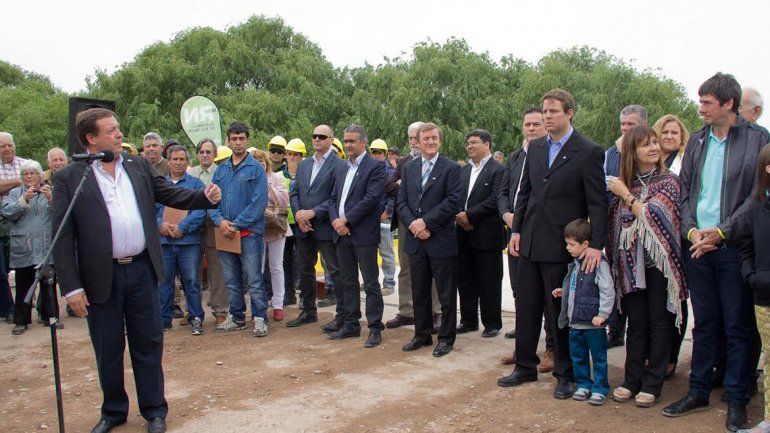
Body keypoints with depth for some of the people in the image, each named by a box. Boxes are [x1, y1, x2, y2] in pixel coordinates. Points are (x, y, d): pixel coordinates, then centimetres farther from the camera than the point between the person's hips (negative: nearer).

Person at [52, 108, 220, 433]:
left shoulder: (138, 167, 7)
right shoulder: (68, 179, -5)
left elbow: (171, 195, 12)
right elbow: (62, 238, -6)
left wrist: (206, 196, -6)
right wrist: (71, 287, -10)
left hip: (142, 271, 3)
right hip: (101, 278, -2)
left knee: (148, 345, 11)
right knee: (108, 351, 13)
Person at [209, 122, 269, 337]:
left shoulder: (256, 169, -4)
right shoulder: (221, 169, 12)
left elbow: (259, 202, -12)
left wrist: (237, 224, -15)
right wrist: (220, 221, -8)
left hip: (249, 233, -5)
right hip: (225, 234, 6)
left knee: (254, 279, -3)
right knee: (231, 280, 13)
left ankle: (260, 319, 5)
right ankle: (236, 317, 25)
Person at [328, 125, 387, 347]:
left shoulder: (376, 166, -6)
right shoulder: (341, 168, 17)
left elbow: (372, 198, -15)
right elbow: (333, 198, 15)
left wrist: (346, 220, -14)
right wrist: (335, 220, -4)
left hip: (363, 235, -7)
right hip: (342, 235, 7)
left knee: (371, 283, 0)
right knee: (347, 282, 14)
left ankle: (375, 328, 8)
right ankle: (351, 325, 24)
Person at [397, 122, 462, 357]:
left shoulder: (451, 168, -4)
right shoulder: (409, 168, 11)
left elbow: (452, 201, -13)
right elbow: (402, 201, 7)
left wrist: (425, 221, -17)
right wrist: (413, 225, -9)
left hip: (442, 241, -4)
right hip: (416, 241, 5)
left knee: (446, 294, 5)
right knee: (419, 292, 14)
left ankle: (446, 338, 17)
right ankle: (422, 334, 27)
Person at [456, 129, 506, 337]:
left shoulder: (499, 170, -6)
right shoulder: (463, 170, 14)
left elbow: (495, 200, -16)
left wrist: (469, 215, -16)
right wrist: (458, 215, -8)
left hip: (487, 235, -6)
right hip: (464, 234, 6)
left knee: (489, 282, 3)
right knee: (465, 280, 12)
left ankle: (492, 323, 15)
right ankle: (468, 320, 24)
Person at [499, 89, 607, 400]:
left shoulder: (588, 152, -8)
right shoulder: (535, 148, 10)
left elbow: (597, 202, -11)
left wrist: (596, 244, -18)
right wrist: (516, 229, 8)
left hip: (561, 246, -6)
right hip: (529, 243, 6)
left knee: (561, 311, 5)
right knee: (526, 307, 12)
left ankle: (566, 374, 21)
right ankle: (525, 366, 27)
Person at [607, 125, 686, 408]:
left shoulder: (669, 181, -2)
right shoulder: (623, 183, 8)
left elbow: (653, 215, -15)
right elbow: (616, 222, 11)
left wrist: (627, 195, -6)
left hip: (659, 260, -3)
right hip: (632, 262, 3)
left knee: (659, 323, 4)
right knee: (636, 323, 9)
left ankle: (652, 384, 13)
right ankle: (632, 379, 18)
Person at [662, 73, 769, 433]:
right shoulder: (697, 141, 11)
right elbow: (684, 191, 10)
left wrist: (721, 232, -14)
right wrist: (691, 230, -5)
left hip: (735, 246, -4)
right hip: (697, 244, 4)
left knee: (738, 327, 5)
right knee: (704, 323, 13)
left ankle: (737, 401, 17)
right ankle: (698, 392, 23)